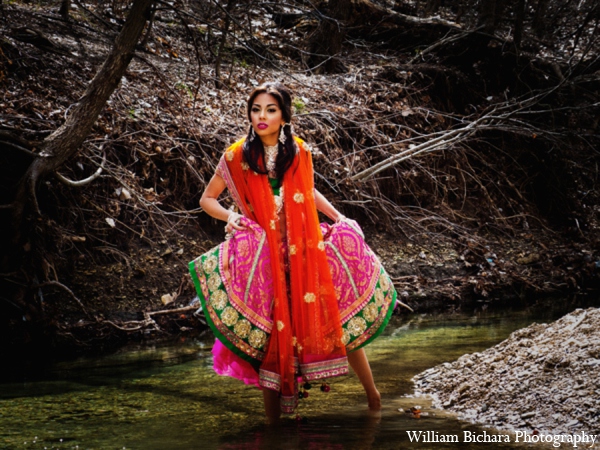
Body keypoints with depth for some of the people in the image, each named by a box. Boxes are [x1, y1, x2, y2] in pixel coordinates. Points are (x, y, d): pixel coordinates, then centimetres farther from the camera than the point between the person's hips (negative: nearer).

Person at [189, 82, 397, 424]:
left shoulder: (300, 152, 3)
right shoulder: (237, 157, -4)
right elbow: (207, 199, 8)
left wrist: (339, 217, 10)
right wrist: (230, 216, -11)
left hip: (306, 248, 2)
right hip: (264, 254, -2)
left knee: (341, 318, 0)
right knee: (271, 334, 0)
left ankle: (373, 397, 17)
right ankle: (273, 419, 13)